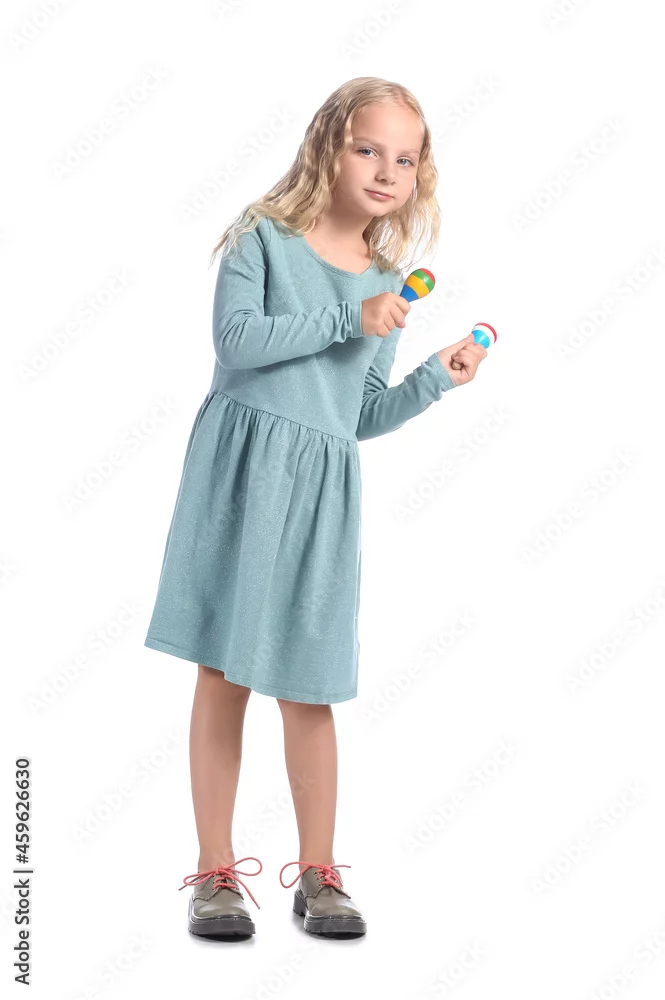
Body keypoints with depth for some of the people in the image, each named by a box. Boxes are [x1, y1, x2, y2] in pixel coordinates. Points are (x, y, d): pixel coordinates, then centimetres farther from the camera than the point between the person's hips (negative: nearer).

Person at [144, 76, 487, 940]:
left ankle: (318, 872, 17)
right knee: (223, 673, 2)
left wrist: (436, 378, 3)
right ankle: (216, 871, 14)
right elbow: (236, 339, -14)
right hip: (243, 468, -3)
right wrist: (348, 321, -15)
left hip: (322, 487, 3)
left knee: (306, 684, 4)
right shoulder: (264, 237, 2)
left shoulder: (389, 287, 15)